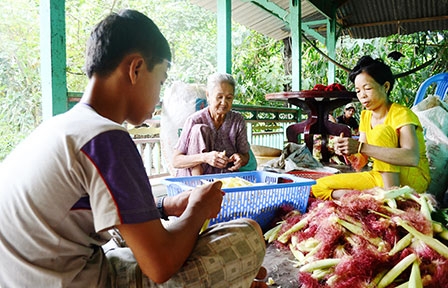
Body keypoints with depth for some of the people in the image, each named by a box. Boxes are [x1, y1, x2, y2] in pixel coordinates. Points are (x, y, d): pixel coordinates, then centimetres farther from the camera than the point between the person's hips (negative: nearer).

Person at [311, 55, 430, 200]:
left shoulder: (401, 114, -15)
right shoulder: (365, 116, 6)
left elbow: (412, 158, -34)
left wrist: (361, 147, -39)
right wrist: (349, 149, -21)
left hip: (412, 178, -6)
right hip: (381, 176, 7)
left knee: (382, 131, -27)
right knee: (320, 187, -6)